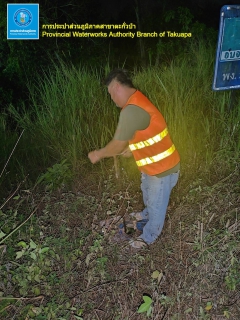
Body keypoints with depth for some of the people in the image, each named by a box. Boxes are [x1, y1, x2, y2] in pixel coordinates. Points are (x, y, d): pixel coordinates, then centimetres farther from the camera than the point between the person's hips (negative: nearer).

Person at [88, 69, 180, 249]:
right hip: (153, 164, 9)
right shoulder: (137, 102, 2)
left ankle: (149, 236, 40)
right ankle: (147, 214, 62)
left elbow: (117, 146, -23)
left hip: (162, 169, -9)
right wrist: (129, 149, 18)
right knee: (147, 192, 33)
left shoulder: (132, 111, -32)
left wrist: (98, 154, -7)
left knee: (157, 204, 16)